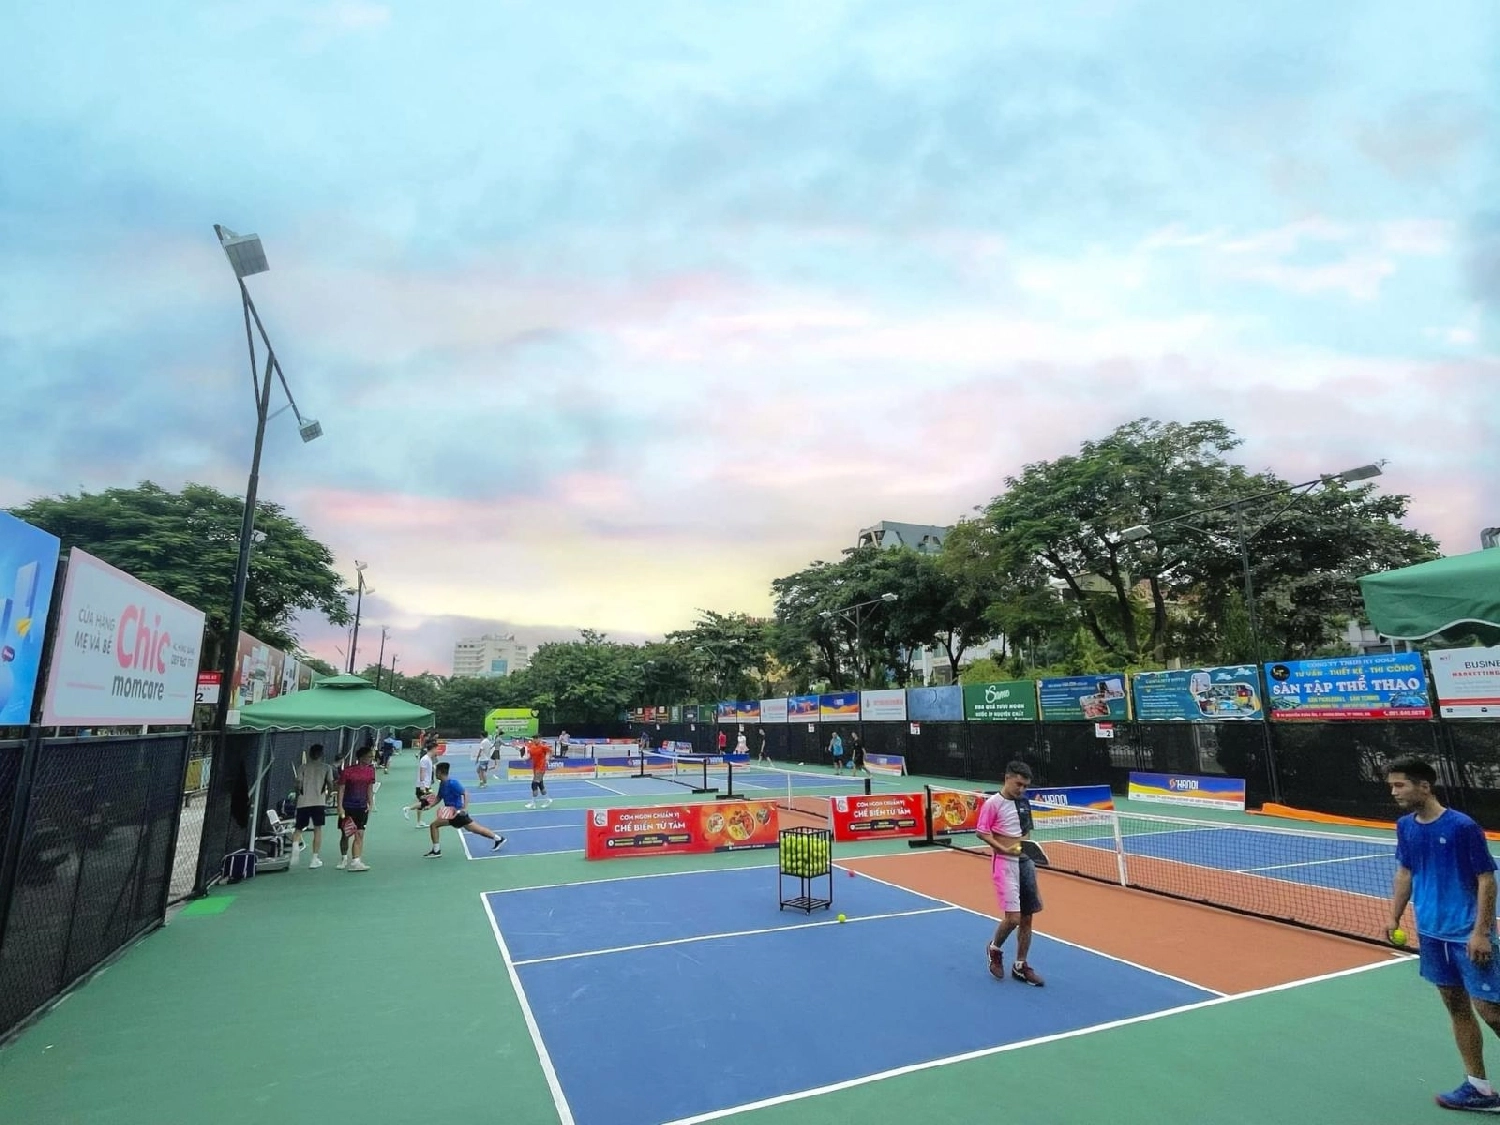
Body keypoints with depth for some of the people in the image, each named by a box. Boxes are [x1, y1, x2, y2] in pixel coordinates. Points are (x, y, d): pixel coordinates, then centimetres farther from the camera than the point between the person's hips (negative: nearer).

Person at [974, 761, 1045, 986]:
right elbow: (981, 832, -12)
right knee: (1012, 917, -11)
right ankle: (995, 949, 18)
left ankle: (1020, 966, 24)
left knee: (1027, 917, 10)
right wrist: (1004, 849, -21)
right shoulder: (993, 803, -12)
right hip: (1005, 864, -7)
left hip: (1025, 862, 7)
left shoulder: (1024, 803, 8)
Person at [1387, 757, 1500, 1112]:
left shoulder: (1463, 827, -16)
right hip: (1432, 933, 6)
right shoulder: (1406, 827, 2)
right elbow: (1405, 873, 12)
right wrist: (1395, 917, 6)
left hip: (1468, 934, -6)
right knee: (1456, 1007, 11)